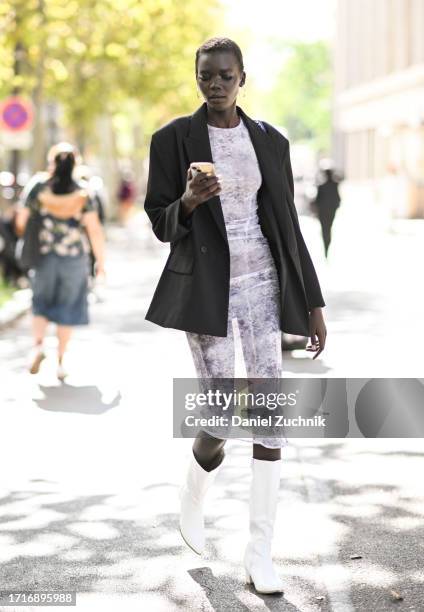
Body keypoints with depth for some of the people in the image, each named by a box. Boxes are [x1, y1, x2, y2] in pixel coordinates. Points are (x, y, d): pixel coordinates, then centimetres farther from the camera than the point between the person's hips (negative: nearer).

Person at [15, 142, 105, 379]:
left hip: (43, 255, 1)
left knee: (41, 303, 19)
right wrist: (101, 261, -3)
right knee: (68, 308, 12)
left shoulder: (38, 186, -6)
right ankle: (60, 360, 12)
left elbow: (21, 222, -3)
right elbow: (95, 230, -11)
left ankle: (38, 344, -4)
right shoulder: (82, 193, -8)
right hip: (74, 256, 0)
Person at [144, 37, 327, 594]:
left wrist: (313, 303, 7)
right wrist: (187, 202, -21)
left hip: (263, 283, 3)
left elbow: (287, 224, 9)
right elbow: (161, 225, 2)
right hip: (205, 288, -2)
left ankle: (260, 554, 3)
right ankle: (194, 496, 29)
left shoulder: (270, 141, 6)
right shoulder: (173, 139, 0)